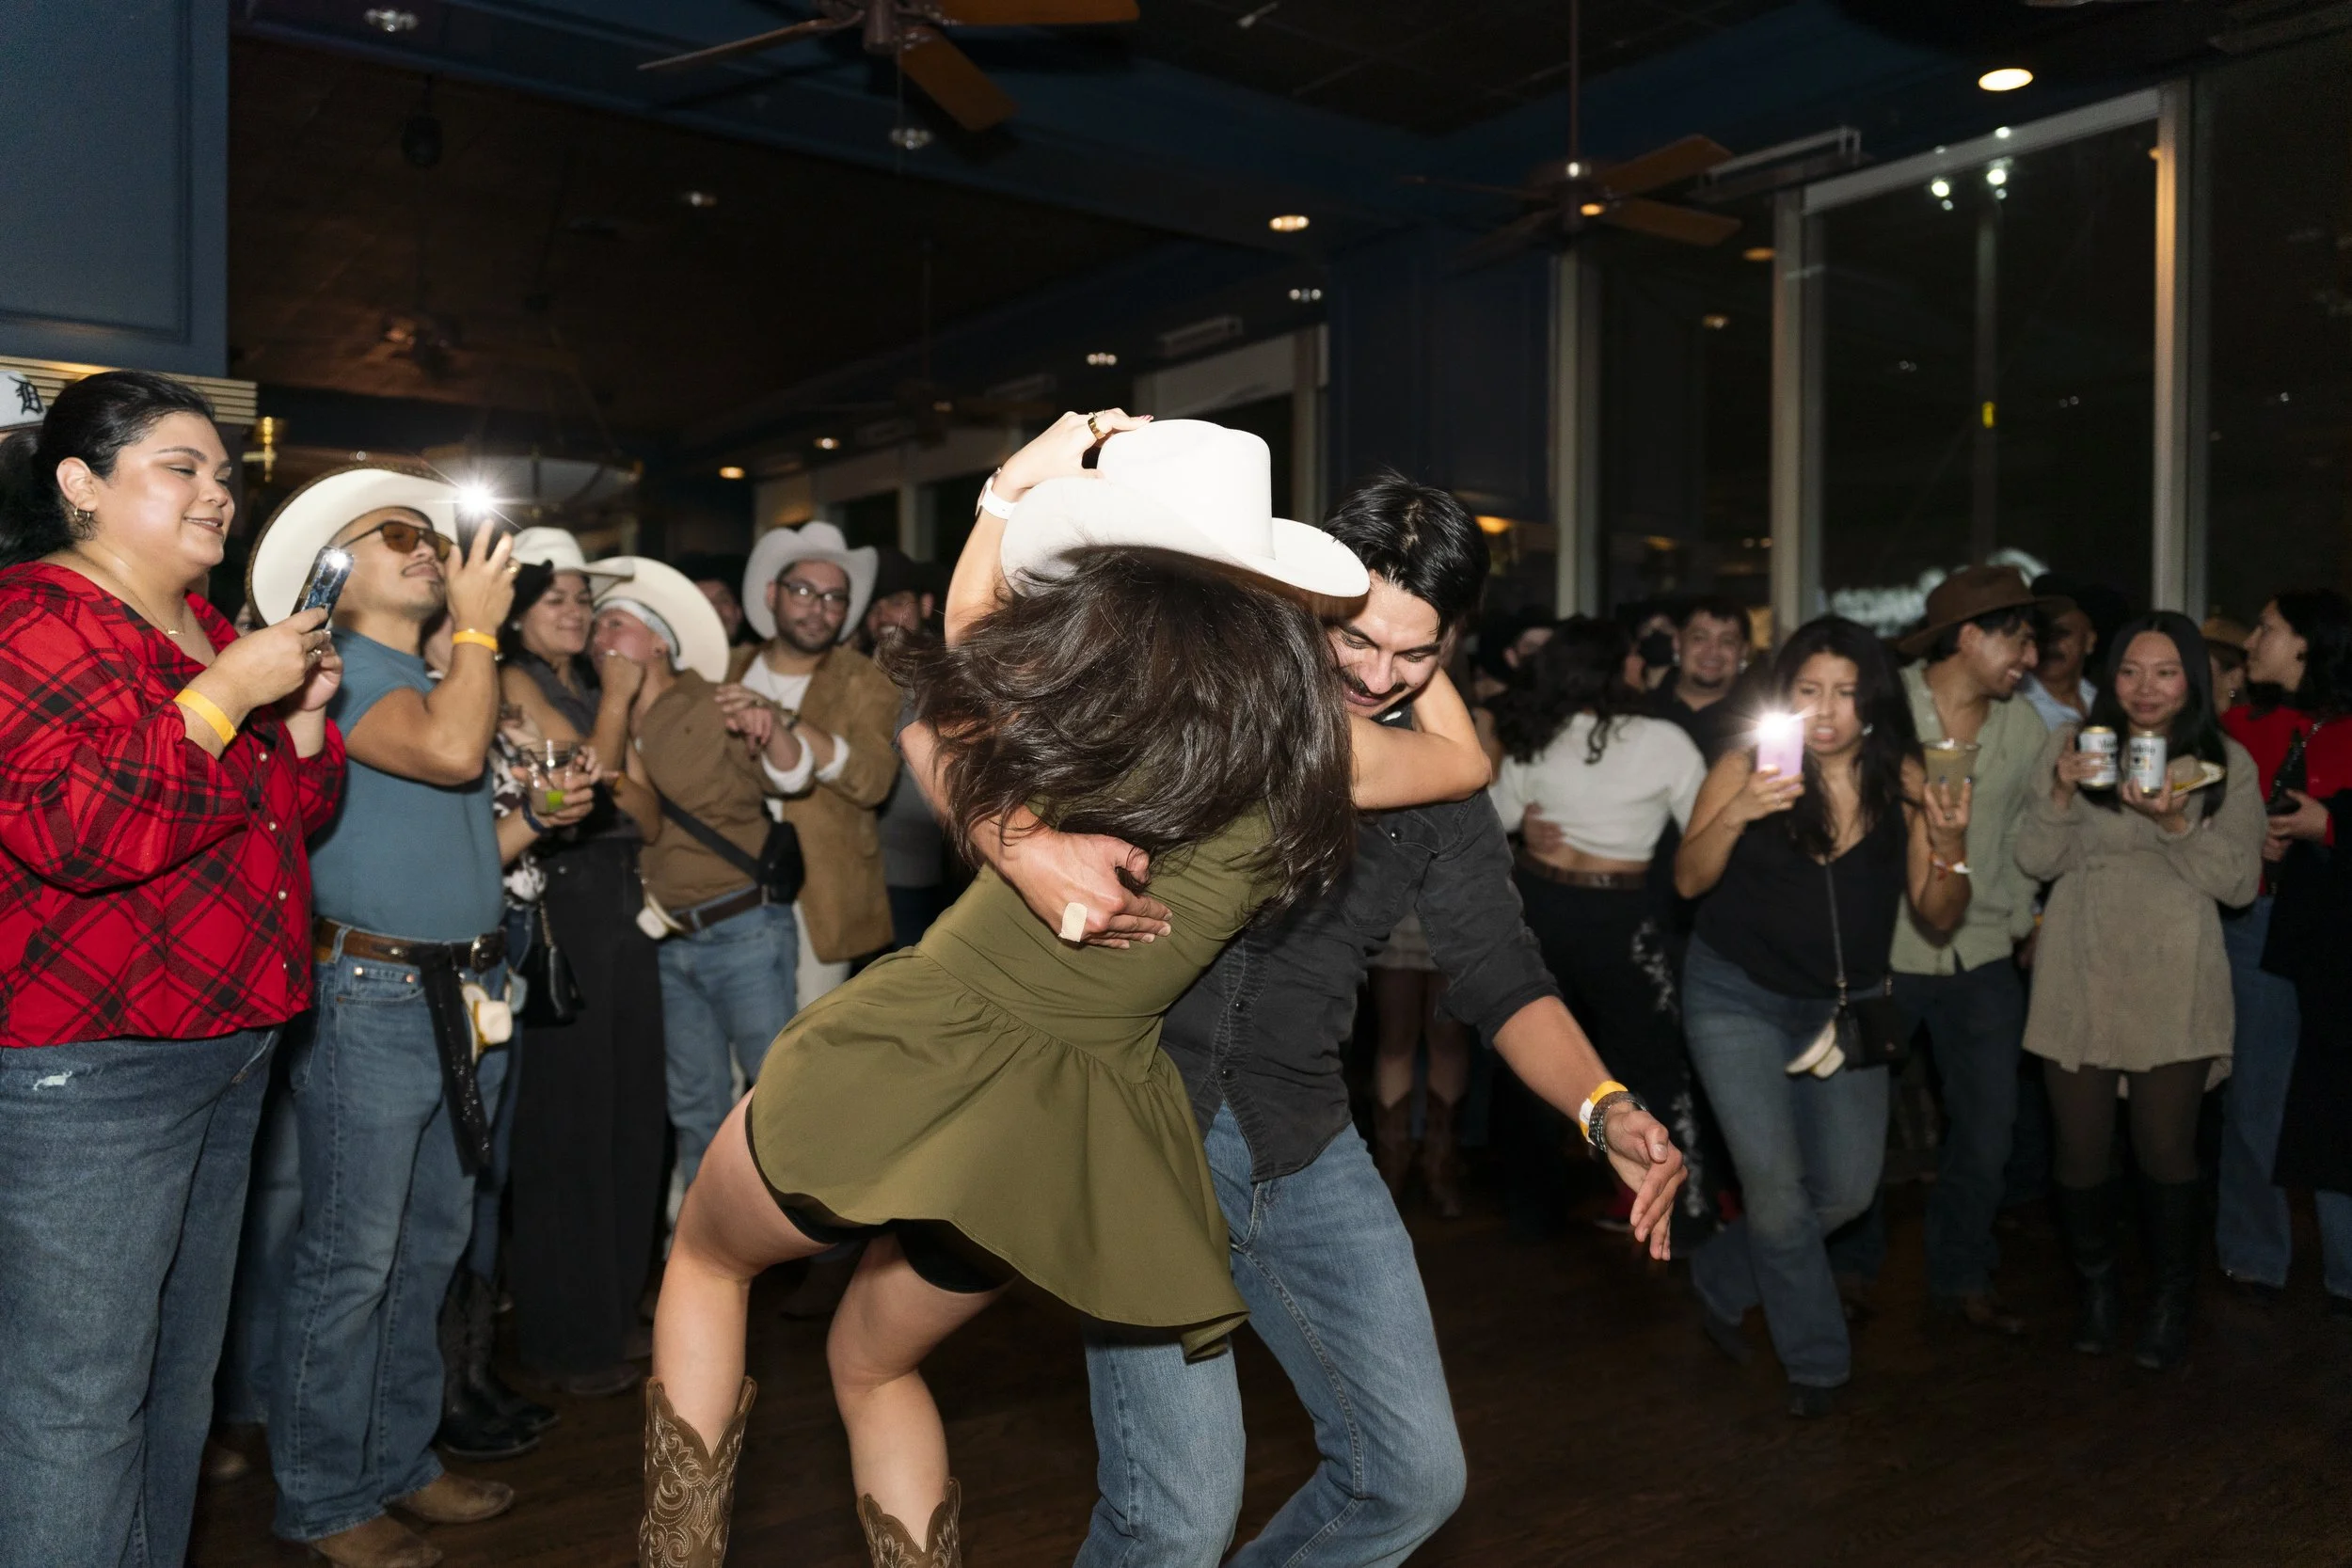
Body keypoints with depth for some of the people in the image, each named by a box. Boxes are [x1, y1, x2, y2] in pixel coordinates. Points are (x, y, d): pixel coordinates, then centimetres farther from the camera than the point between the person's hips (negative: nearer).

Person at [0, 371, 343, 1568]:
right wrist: (227, 695, -21)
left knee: (181, 1367, 19)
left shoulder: (210, 633, 17)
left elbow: (291, 815, 21)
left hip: (224, 1051, 9)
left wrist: (304, 713, 4)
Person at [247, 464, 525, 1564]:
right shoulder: (336, 669, -8)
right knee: (350, 1261, 0)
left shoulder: (441, 676, 18)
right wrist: (476, 624, -12)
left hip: (465, 996, 9)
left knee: (432, 1248, 15)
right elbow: (450, 751, -25)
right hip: (372, 992, -8)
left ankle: (401, 1462, 27)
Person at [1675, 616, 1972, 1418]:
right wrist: (1735, 815, -35)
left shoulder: (1902, 781, -8)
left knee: (1847, 1187, 7)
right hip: (1738, 996, -3)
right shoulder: (1746, 768, -15)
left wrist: (1949, 847, -25)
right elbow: (1689, 881, -19)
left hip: (1847, 1003, 4)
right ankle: (1817, 1359, 17)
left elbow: (1938, 920, -6)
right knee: (1776, 1185, -7)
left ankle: (1722, 1279, 33)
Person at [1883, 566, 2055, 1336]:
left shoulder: (2025, 727, 5)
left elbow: (2022, 837, 15)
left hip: (1982, 957, 4)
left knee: (1987, 1133, 11)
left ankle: (1962, 1277, 31)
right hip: (1880, 951, -4)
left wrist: (2021, 921, 7)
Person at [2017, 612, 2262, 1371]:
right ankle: (2097, 1292, 29)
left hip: (2173, 984, 0)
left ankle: (2170, 1305, 24)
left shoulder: (2228, 763, 4)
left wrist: (2177, 823, -18)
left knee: (2167, 1150, 4)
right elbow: (2036, 861, 1)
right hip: (2078, 980, 1)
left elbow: (2240, 881, -2)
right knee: (2081, 1147, 7)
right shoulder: (2071, 745, 4)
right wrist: (2061, 792, -16)